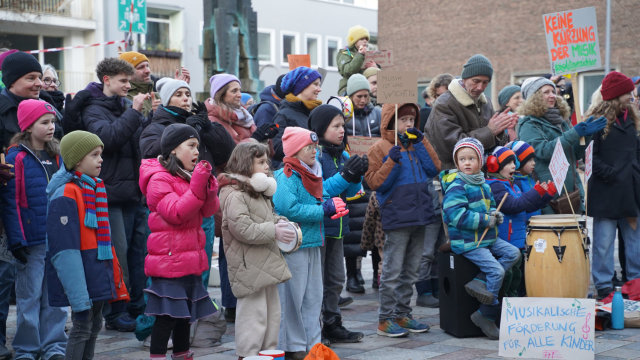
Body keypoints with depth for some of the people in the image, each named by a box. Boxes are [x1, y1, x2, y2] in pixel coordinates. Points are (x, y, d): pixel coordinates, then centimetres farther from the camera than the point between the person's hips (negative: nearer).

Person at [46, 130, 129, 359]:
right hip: (82, 277, -9)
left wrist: (116, 279, 18)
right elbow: (65, 251, -20)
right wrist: (79, 297, -23)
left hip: (99, 276, 9)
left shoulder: (95, 190, 13)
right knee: (82, 328, -5)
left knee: (94, 325, 14)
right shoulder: (65, 196, -16)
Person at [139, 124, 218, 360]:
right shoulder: (159, 178, -10)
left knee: (185, 313, 16)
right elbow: (175, 213, -20)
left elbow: (209, 210, 8)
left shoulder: (189, 175, 16)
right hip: (168, 259, -8)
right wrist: (197, 186, -24)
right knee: (167, 315, -7)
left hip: (189, 259, 9)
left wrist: (207, 184, -8)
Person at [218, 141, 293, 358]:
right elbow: (243, 229, -23)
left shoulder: (258, 192, 17)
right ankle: (248, 355, 2)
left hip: (265, 263, 10)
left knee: (272, 312, 15)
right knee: (254, 314, -6)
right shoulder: (234, 195, -16)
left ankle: (269, 350, 25)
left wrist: (279, 221, 8)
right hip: (249, 265, -10)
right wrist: (274, 231, -20)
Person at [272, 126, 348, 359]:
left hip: (312, 244, 9)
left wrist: (333, 206, -1)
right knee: (292, 297, 0)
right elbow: (287, 208, -25)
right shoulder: (286, 177, -15)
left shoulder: (313, 174, 13)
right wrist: (323, 210, -20)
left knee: (313, 296, 15)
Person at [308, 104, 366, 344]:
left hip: (336, 226, 9)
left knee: (336, 279, 16)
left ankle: (332, 325, 27)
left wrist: (357, 175, -6)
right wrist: (344, 175, -25)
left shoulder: (343, 156, 10)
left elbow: (350, 192, 14)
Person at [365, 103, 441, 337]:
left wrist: (421, 142, -4)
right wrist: (392, 163, -22)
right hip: (397, 219, -7)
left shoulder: (417, 144, 15)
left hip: (419, 216, 7)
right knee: (393, 272, -5)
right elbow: (374, 183, -10)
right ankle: (385, 320, 1)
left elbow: (434, 169, 3)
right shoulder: (380, 148, -3)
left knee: (410, 271, 12)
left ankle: (402, 314, 21)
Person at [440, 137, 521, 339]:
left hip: (487, 237, 9)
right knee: (496, 270, -16)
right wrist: (486, 220, -19)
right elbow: (457, 215, -24)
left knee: (513, 253, -3)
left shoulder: (483, 184, 13)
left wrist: (495, 215, 1)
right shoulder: (456, 186, -15)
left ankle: (480, 282, -8)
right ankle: (486, 315, -3)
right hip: (466, 242, -9)